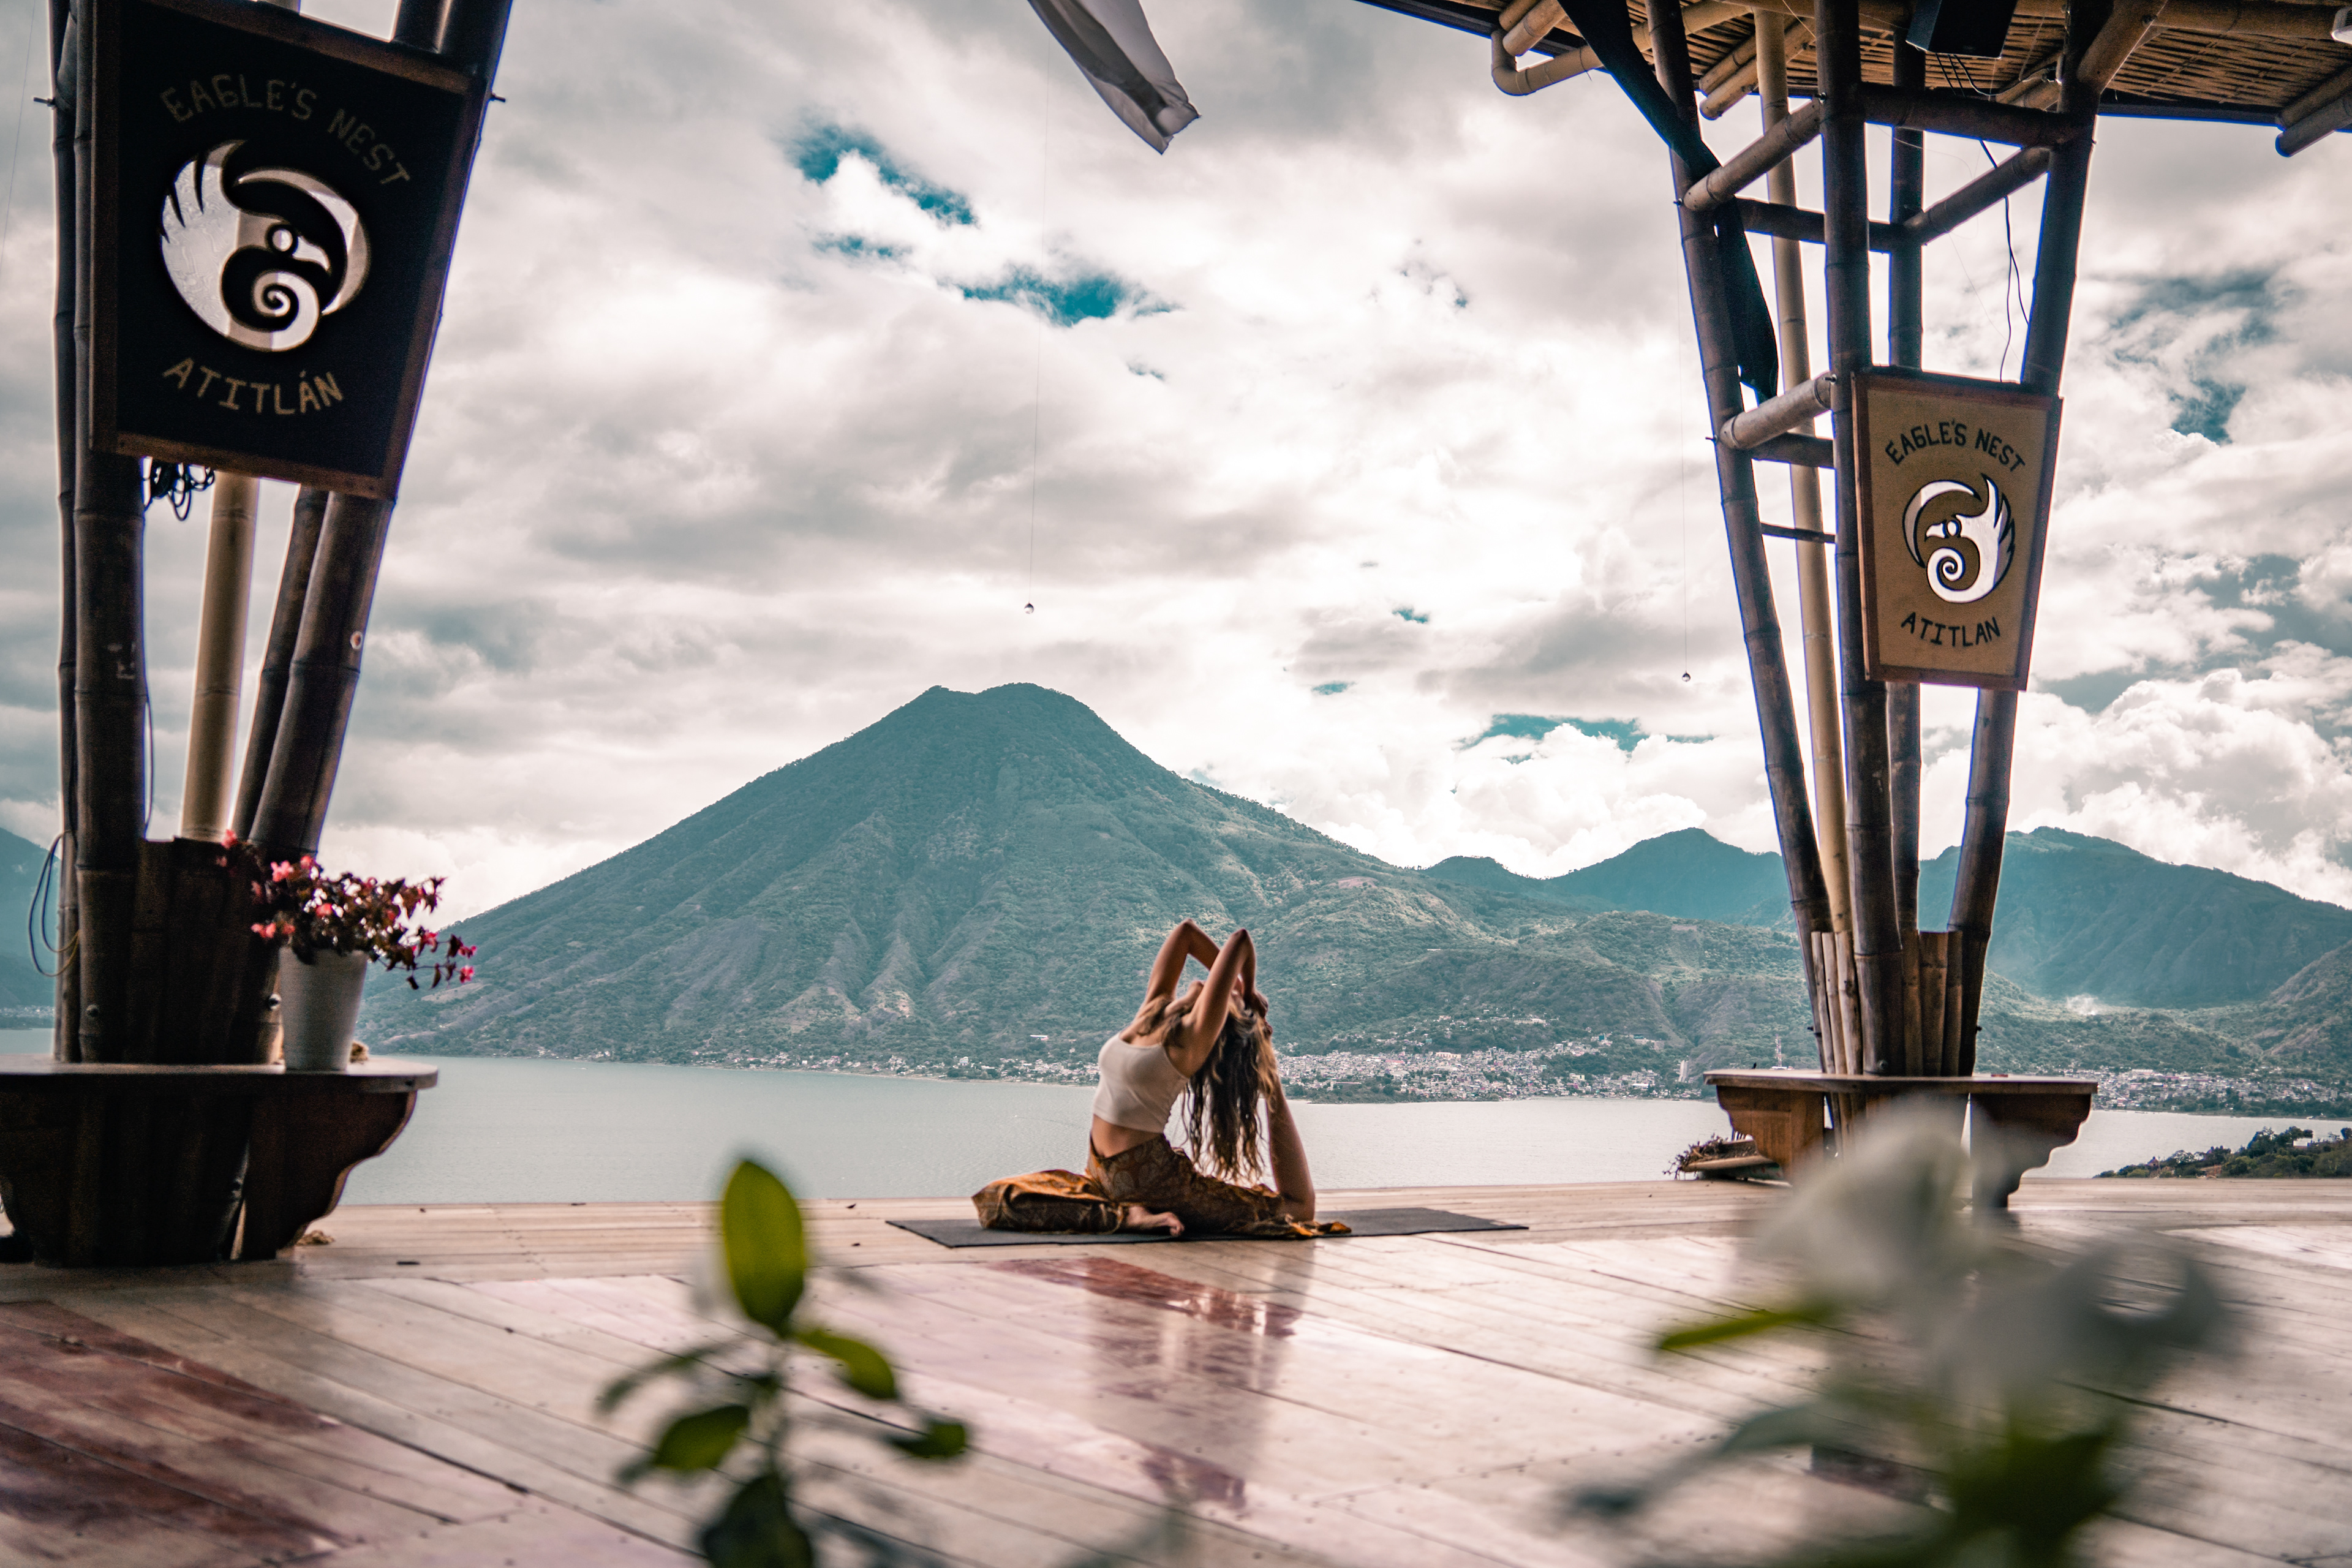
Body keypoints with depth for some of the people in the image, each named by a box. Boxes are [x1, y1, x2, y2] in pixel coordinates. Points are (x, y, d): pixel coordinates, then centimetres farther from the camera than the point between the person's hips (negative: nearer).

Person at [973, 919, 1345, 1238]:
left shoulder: (1195, 1035, -14)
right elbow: (1186, 932, 13)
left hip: (1148, 1177, -7)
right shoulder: (1152, 1009, 5)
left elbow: (1240, 941, -19)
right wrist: (1233, 980, 16)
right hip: (1103, 1174, 7)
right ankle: (1131, 1214, 2)